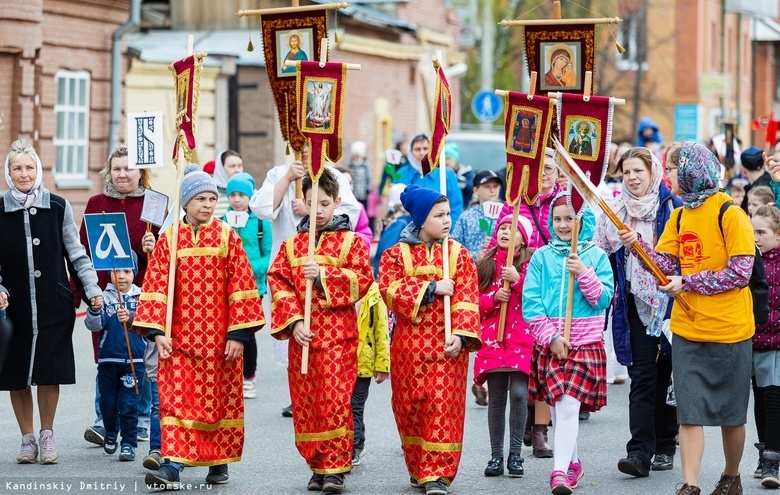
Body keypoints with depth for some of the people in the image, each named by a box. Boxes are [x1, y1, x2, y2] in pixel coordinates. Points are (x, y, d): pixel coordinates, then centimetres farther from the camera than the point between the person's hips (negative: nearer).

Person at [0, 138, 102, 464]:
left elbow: (76, 254, 7)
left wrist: (92, 289, 0)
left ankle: (47, 435, 16)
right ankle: (27, 439, 16)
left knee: (49, 371, 0)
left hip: (53, 304, 0)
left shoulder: (58, 207, 2)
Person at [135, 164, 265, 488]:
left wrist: (238, 334, -7)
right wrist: (157, 331, -7)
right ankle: (172, 465, -11)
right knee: (177, 399, -7)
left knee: (222, 399, 7)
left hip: (220, 339, 0)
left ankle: (219, 463, 21)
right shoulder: (169, 239, 2)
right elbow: (156, 287, 1)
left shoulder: (227, 237, 0)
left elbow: (241, 286, -2)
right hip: (180, 337, 0)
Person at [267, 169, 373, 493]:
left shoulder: (350, 241, 4)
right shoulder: (292, 244, 11)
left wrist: (323, 276, -16)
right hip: (301, 333, 3)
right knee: (304, 402, 4)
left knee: (335, 399, -10)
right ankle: (316, 466, 14)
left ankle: (335, 468, -8)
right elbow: (278, 283, 4)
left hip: (338, 334, -3)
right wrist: (293, 321, -9)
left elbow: (362, 280, -5)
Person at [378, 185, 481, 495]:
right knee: (410, 406, 7)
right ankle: (418, 468, 22)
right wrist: (431, 288, -15)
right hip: (409, 346, 1)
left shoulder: (458, 254, 5)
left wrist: (460, 335, -17)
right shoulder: (397, 254, 4)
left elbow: (466, 300, -4)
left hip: (447, 345, -1)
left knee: (443, 405, -7)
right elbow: (389, 290, -11)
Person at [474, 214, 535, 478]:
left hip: (522, 338, -3)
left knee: (519, 393, -12)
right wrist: (493, 297, -6)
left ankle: (515, 453, -3)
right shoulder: (485, 264, 12)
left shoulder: (531, 263, 2)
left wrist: (517, 280, -15)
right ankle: (496, 455, 10)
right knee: (496, 398, 3)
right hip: (492, 337, 3)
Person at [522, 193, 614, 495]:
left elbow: (604, 300, -2)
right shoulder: (541, 257, 5)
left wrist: (584, 274, -16)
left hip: (585, 344, -2)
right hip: (549, 343, 2)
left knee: (568, 406, -13)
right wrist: (551, 337, -9)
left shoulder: (596, 256, 4)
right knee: (558, 407, 8)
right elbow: (530, 302, 0)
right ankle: (572, 462, 26)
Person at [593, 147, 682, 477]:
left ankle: (665, 447, 18)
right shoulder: (615, 211, 8)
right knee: (642, 377, -5)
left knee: (666, 376, 6)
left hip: (668, 302, -2)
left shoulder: (672, 208, -2)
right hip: (635, 304, 2)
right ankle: (640, 451, -12)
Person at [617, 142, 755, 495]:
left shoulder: (731, 215, -10)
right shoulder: (679, 217, 9)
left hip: (728, 330, -5)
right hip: (687, 330, 5)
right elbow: (664, 263, 3)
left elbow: (740, 273, -16)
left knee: (731, 413, 9)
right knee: (689, 412, -2)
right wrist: (636, 244, -15)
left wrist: (687, 283, -15)